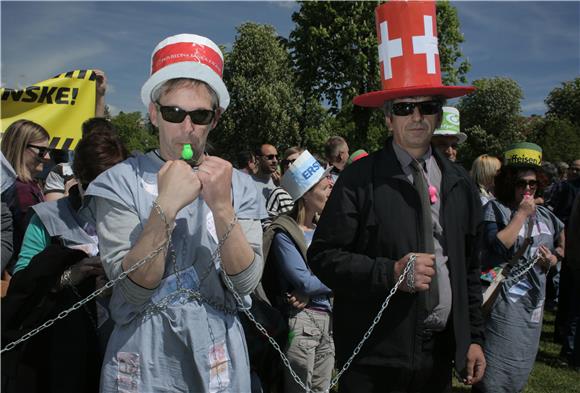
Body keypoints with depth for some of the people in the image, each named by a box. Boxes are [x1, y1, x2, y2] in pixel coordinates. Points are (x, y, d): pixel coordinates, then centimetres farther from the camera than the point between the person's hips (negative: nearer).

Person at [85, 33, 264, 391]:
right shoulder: (121, 182, -9)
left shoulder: (239, 185, -4)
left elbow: (246, 282, -12)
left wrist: (222, 207, -24)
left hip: (218, 357, 2)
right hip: (144, 359, -2)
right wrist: (165, 207, -27)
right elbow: (134, 289, -16)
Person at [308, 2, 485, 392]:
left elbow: (469, 268, 10)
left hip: (441, 352, 5)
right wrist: (390, 273, -22)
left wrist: (474, 337, 9)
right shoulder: (359, 179, -10)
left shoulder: (460, 183, 4)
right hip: (373, 356, -4)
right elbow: (323, 256, -11)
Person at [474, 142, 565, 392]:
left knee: (520, 369, 17)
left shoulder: (543, 213, 9)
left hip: (534, 303, 7)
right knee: (496, 370, -3)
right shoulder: (495, 209, -10)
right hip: (505, 303, -6)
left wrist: (555, 257, 3)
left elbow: (565, 238, 23)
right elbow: (497, 245, -24)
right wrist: (521, 214, -18)